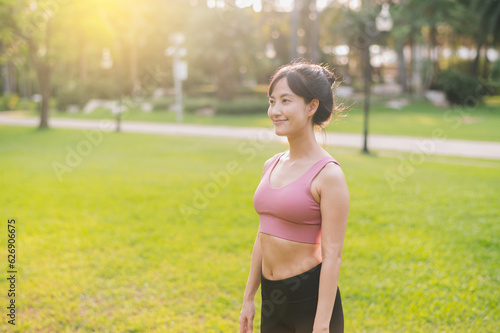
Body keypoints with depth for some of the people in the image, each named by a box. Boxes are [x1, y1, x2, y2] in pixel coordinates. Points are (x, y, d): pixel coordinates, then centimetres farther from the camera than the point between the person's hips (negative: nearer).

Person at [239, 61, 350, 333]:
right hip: (272, 296, 7)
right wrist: (249, 298, 15)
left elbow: (332, 255, -16)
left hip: (310, 298, -6)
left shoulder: (328, 174, -15)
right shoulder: (271, 165, 6)